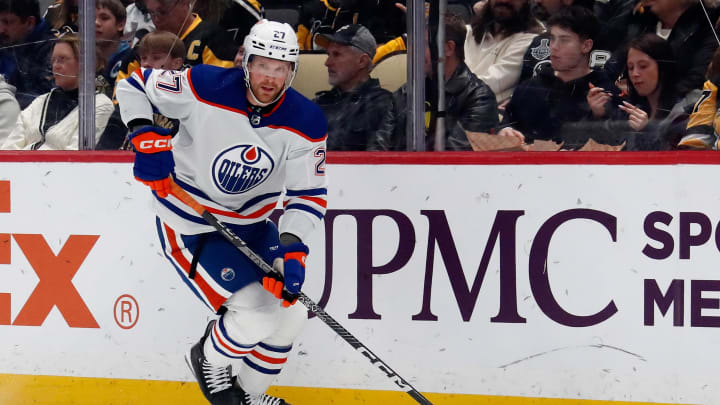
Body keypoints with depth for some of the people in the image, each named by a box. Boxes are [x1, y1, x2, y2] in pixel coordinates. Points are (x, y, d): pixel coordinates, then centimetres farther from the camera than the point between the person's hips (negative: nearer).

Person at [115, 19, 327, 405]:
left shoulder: (306, 123, -14)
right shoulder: (205, 88, -24)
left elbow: (309, 194, -12)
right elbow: (133, 86, -10)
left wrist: (292, 249, -28)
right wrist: (144, 137, -28)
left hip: (251, 221, 6)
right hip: (190, 225, -6)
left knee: (290, 311, 9)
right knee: (256, 314, -17)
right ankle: (209, 359, 15)